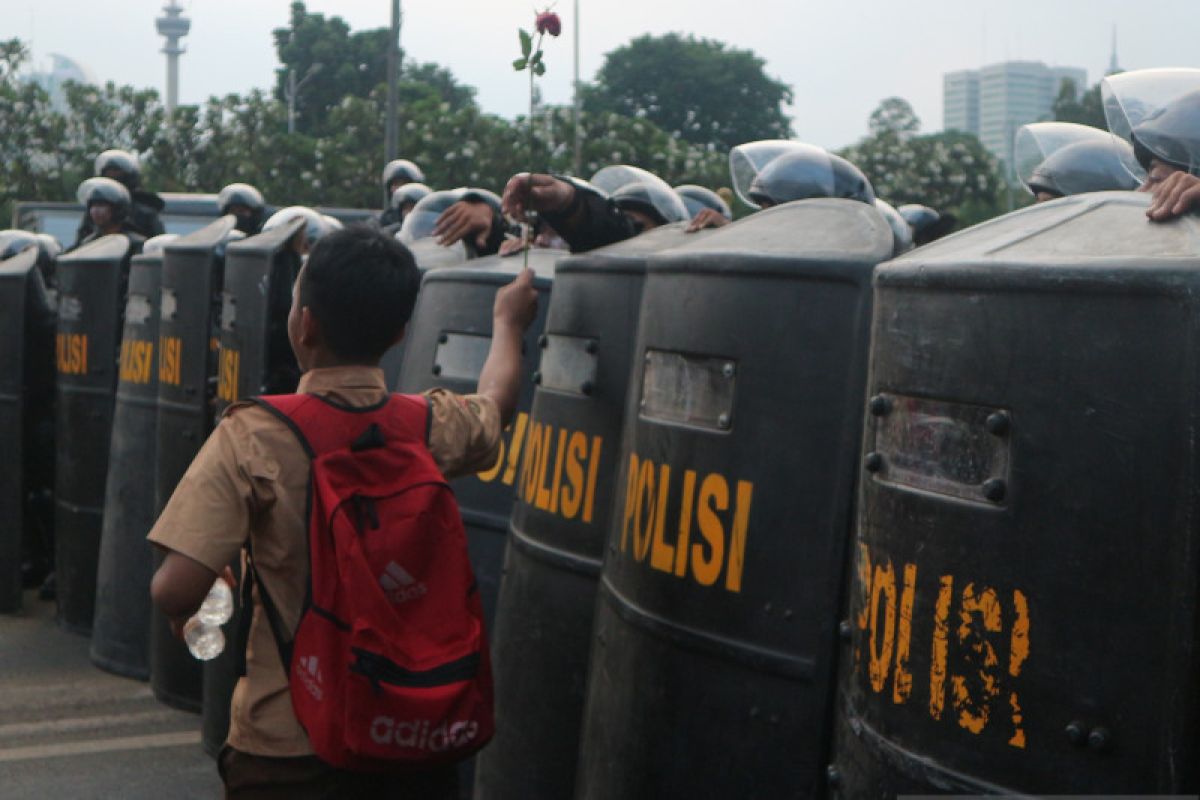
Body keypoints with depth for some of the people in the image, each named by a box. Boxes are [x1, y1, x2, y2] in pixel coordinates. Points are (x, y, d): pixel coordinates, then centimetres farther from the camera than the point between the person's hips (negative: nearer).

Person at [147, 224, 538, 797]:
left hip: (287, 753, -3)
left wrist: (186, 619, 0)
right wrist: (508, 324, 38)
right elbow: (496, 402, 19)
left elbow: (175, 592, -24)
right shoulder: (435, 427, -6)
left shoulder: (251, 437, -18)